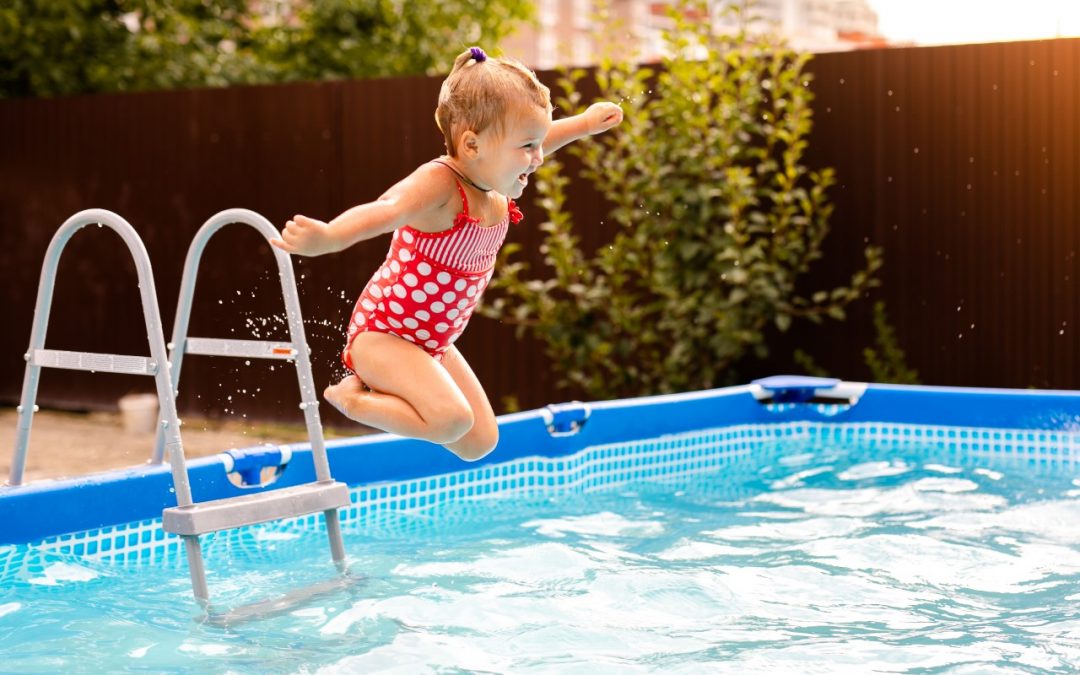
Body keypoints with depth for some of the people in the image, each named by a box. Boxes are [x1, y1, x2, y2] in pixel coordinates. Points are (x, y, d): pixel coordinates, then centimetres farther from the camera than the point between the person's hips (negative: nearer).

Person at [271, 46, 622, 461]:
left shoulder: (496, 186, -2)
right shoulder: (440, 183, -28)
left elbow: (533, 144, 21)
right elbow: (385, 211, -48)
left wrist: (584, 124, 28)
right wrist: (328, 237, -66)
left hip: (433, 342, 9)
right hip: (383, 332, -9)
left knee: (479, 443, 8)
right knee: (452, 421, -29)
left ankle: (384, 391, 21)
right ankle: (352, 399, -5)